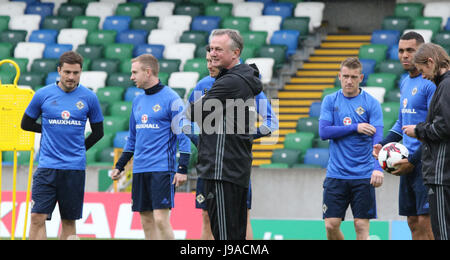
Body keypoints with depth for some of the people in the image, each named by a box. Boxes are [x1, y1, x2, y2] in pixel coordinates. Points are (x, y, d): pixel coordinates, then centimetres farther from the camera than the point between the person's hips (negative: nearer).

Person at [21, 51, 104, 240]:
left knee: (69, 221, 5)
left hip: (75, 169, 1)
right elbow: (26, 124, 13)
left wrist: (79, 150, 9)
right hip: (47, 167, -1)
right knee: (37, 218, -10)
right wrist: (50, 129, 8)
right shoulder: (43, 95, 1)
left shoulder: (89, 98, 3)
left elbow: (98, 132, 13)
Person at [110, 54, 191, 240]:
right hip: (140, 169, 7)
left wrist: (182, 169, -16)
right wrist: (119, 166, 21)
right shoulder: (138, 101, 15)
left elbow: (184, 135, -9)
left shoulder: (171, 99, -7)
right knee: (147, 222, 6)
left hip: (162, 169, -7)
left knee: (161, 219, -13)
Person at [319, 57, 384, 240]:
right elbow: (323, 132, -4)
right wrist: (355, 127, -12)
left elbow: (377, 138, -9)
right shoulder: (330, 101, 7)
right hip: (336, 175, 2)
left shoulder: (371, 103, 0)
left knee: (362, 226, -4)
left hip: (363, 176, -2)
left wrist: (378, 168, -24)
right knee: (331, 225, -1)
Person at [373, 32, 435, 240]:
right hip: (408, 162, 9)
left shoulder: (430, 83, -12)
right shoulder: (405, 83, 17)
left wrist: (414, 160, -17)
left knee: (425, 221, -12)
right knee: (413, 221, 9)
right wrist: (383, 144, 12)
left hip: (425, 162, -9)